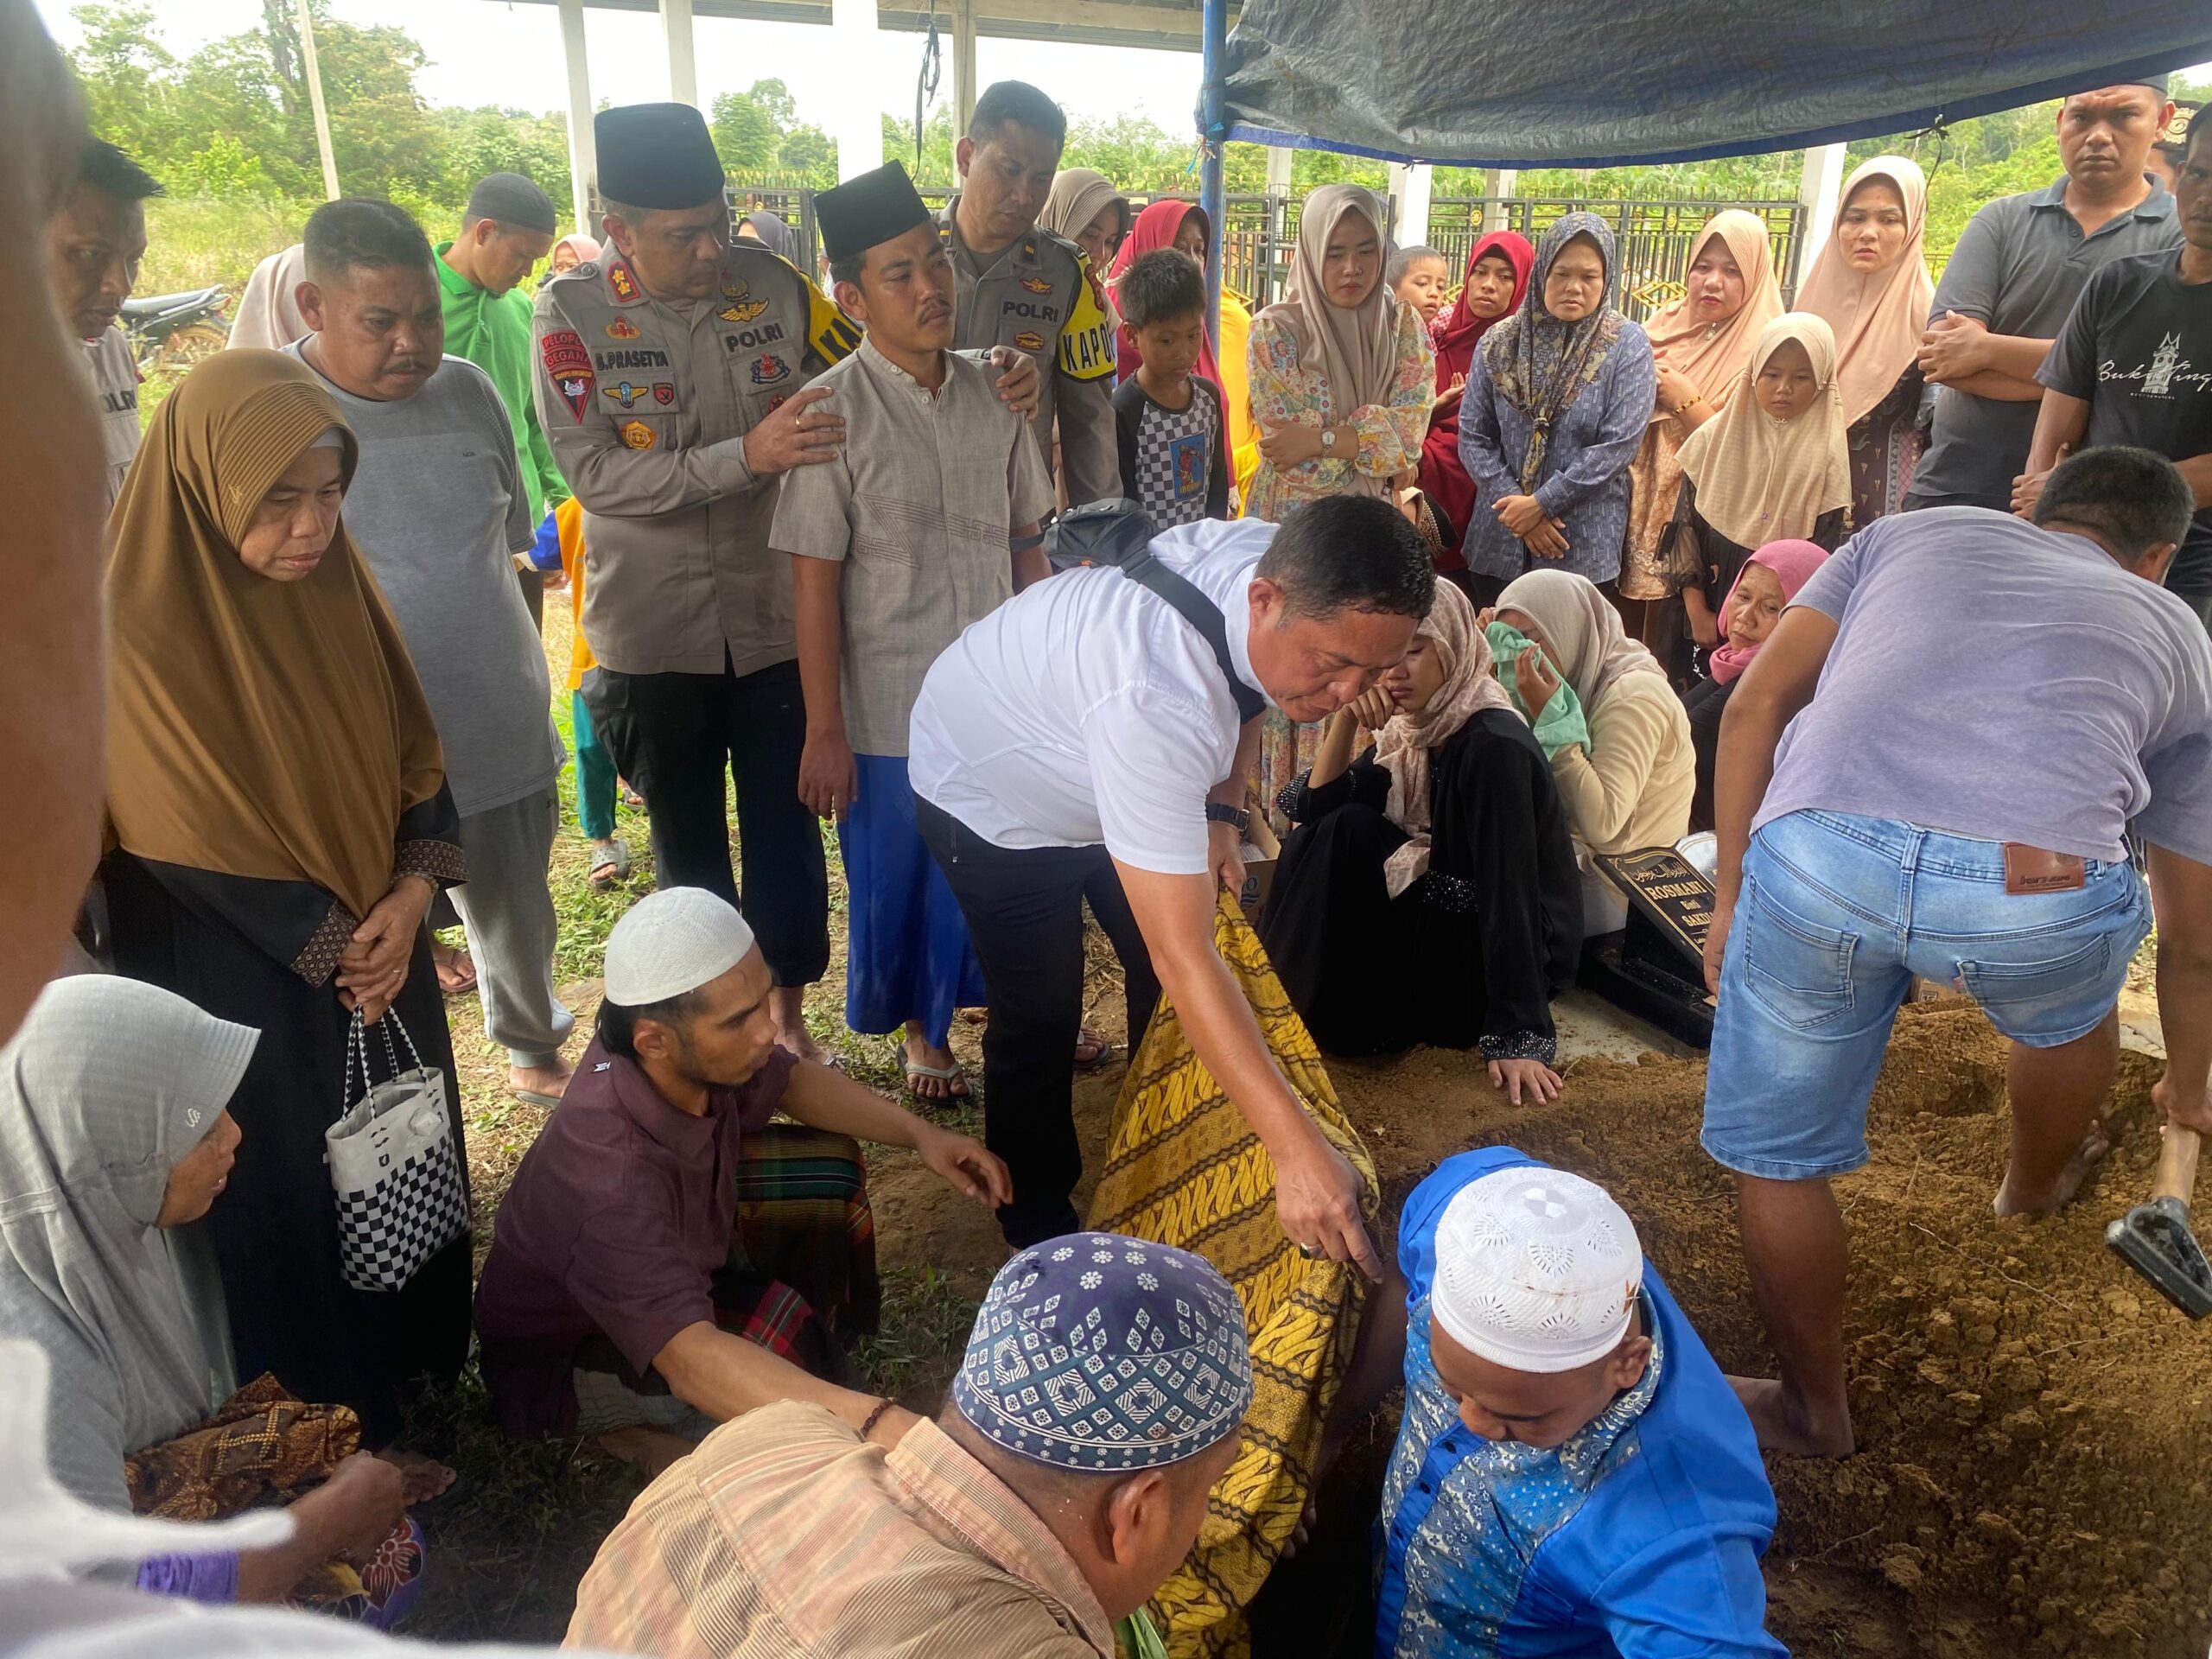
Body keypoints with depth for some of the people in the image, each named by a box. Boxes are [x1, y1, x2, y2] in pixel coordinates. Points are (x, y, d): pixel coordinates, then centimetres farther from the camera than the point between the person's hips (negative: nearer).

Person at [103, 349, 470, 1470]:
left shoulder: (334, 584, -3)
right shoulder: (141, 637, -21)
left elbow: (414, 759, 2)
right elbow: (193, 848, -18)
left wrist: (409, 899, -12)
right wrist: (337, 952, -11)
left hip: (374, 955, 6)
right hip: (241, 992, -6)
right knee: (291, 1200, 10)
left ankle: (417, 1359, 42)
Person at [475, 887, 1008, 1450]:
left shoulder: (694, 1056, -22)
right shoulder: (610, 1182, -43)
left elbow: (793, 1082, -1)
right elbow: (690, 1362, -50)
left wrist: (919, 1133, -13)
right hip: (562, 1362, -7)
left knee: (824, 1169, -1)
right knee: (773, 1325, -31)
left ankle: (835, 1341, 15)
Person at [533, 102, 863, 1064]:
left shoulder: (772, 284, -5)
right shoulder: (572, 313, -9)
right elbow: (594, 472, -17)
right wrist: (747, 455, -27)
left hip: (775, 619, 1)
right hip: (655, 635, 0)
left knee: (785, 831, 11)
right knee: (689, 844, 16)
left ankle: (785, 1012, 32)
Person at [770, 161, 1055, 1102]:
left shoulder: (989, 396, 2)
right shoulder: (835, 411, -11)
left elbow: (1026, 546, 8)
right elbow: (813, 579, -12)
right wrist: (824, 730, -12)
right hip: (890, 709, -3)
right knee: (896, 882, 12)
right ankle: (921, 1036, 36)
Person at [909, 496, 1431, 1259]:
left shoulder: (1286, 570, -24)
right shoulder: (1154, 701, -48)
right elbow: (1183, 958, -47)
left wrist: (1221, 812, -12)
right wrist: (1298, 1151, -49)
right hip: (990, 794, -7)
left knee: (1159, 979, 10)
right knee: (1040, 1014, -1)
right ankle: (1038, 1223, 26)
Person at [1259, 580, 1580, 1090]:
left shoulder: (1493, 745, -25)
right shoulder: (1410, 730, 1)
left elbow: (1509, 892, -30)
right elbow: (1317, 809, -1)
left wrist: (1516, 1037, -33)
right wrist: (1345, 720, -17)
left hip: (1509, 956, -8)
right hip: (1438, 921, 8)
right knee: (1344, 829, -6)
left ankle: (1310, 1017, 3)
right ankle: (1276, 996, 4)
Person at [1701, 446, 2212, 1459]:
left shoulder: (1912, 530, 31)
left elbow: (1754, 707, 15)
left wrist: (1731, 900, 21)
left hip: (1818, 854, -1)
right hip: (2032, 897, 2)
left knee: (1776, 1162, 23)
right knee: (2071, 997, 40)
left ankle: (1813, 1411, 41)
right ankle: (2037, 1183, 67)